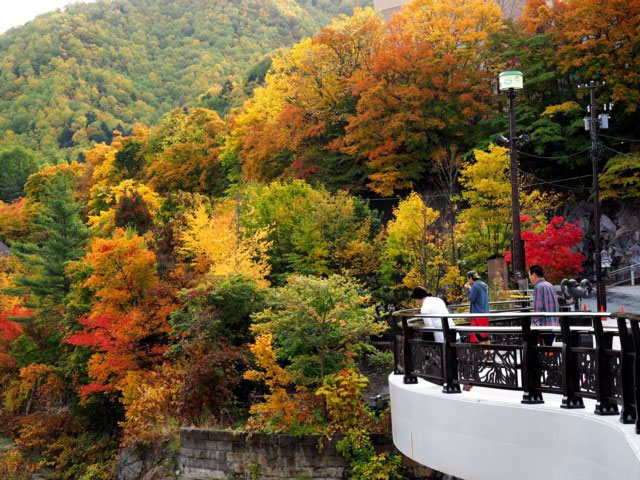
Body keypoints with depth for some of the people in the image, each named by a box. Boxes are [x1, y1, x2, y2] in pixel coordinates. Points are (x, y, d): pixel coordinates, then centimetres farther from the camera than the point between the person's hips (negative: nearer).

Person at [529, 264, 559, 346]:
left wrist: (534, 323, -13)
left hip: (544, 325, -9)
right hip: (554, 325, 9)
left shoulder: (538, 287, -10)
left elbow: (538, 308, -17)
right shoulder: (551, 286, 16)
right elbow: (557, 306, 19)